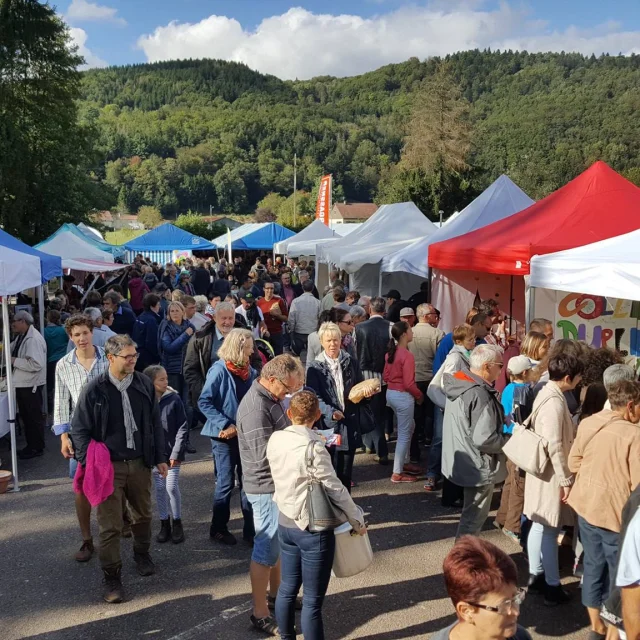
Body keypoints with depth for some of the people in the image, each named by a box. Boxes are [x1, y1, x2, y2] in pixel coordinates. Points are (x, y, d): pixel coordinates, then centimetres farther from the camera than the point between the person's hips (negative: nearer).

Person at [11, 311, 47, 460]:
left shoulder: (33, 339, -21)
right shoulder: (21, 337, 9)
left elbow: (36, 364, -29)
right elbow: (11, 351, 18)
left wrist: (14, 361, -21)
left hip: (31, 385, -9)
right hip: (22, 384, 9)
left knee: (34, 417, 4)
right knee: (26, 417, 18)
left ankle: (37, 448, 16)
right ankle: (31, 445, 31)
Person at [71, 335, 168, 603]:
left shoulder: (144, 385, -1)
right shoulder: (94, 389, -10)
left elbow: (155, 423, 7)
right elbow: (79, 428, -5)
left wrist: (159, 457, 7)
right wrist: (89, 463, -12)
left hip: (140, 463, 4)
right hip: (109, 465, -3)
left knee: (143, 514, 20)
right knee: (110, 524, -1)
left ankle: (142, 554, 44)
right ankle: (112, 577, 13)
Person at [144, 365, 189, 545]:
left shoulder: (174, 399, -8)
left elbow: (183, 428, -6)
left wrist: (176, 453, -11)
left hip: (172, 453, -1)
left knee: (172, 487, -3)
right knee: (159, 488, 10)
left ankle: (177, 523, 16)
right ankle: (164, 523, 24)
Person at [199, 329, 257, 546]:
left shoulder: (250, 371, 3)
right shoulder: (219, 370, -14)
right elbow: (204, 402, -15)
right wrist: (225, 425, -21)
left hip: (246, 434, 5)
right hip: (225, 436, -5)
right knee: (225, 483, 5)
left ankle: (251, 528, 19)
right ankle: (219, 528, 21)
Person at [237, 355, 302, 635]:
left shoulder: (270, 398, 6)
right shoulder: (256, 408, -25)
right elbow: (266, 454, -27)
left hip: (278, 483, 10)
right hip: (267, 488, -10)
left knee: (279, 543, 22)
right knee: (266, 549, 1)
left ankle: (276, 593, 39)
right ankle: (260, 613, 14)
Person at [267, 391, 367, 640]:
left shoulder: (275, 439, -3)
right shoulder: (313, 447, -23)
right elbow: (335, 489, -17)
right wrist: (357, 520, -4)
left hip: (285, 523, 7)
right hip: (312, 529, -7)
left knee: (287, 588, 21)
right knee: (312, 600, 5)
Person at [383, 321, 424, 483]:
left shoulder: (390, 352, 5)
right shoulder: (407, 355, -20)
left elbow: (385, 377, 11)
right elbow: (409, 383, -20)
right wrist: (419, 395, -5)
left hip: (391, 393, 9)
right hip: (403, 396, -9)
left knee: (409, 427, 25)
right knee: (404, 434, 3)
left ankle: (404, 463, 34)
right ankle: (397, 473, 10)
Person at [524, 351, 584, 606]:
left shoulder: (547, 393, 7)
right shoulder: (554, 402, -23)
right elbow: (555, 446, -24)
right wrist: (566, 480, -18)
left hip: (543, 471, 9)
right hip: (551, 475, -9)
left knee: (539, 526, 16)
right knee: (550, 531, 1)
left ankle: (536, 575, 27)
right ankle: (552, 586, 11)